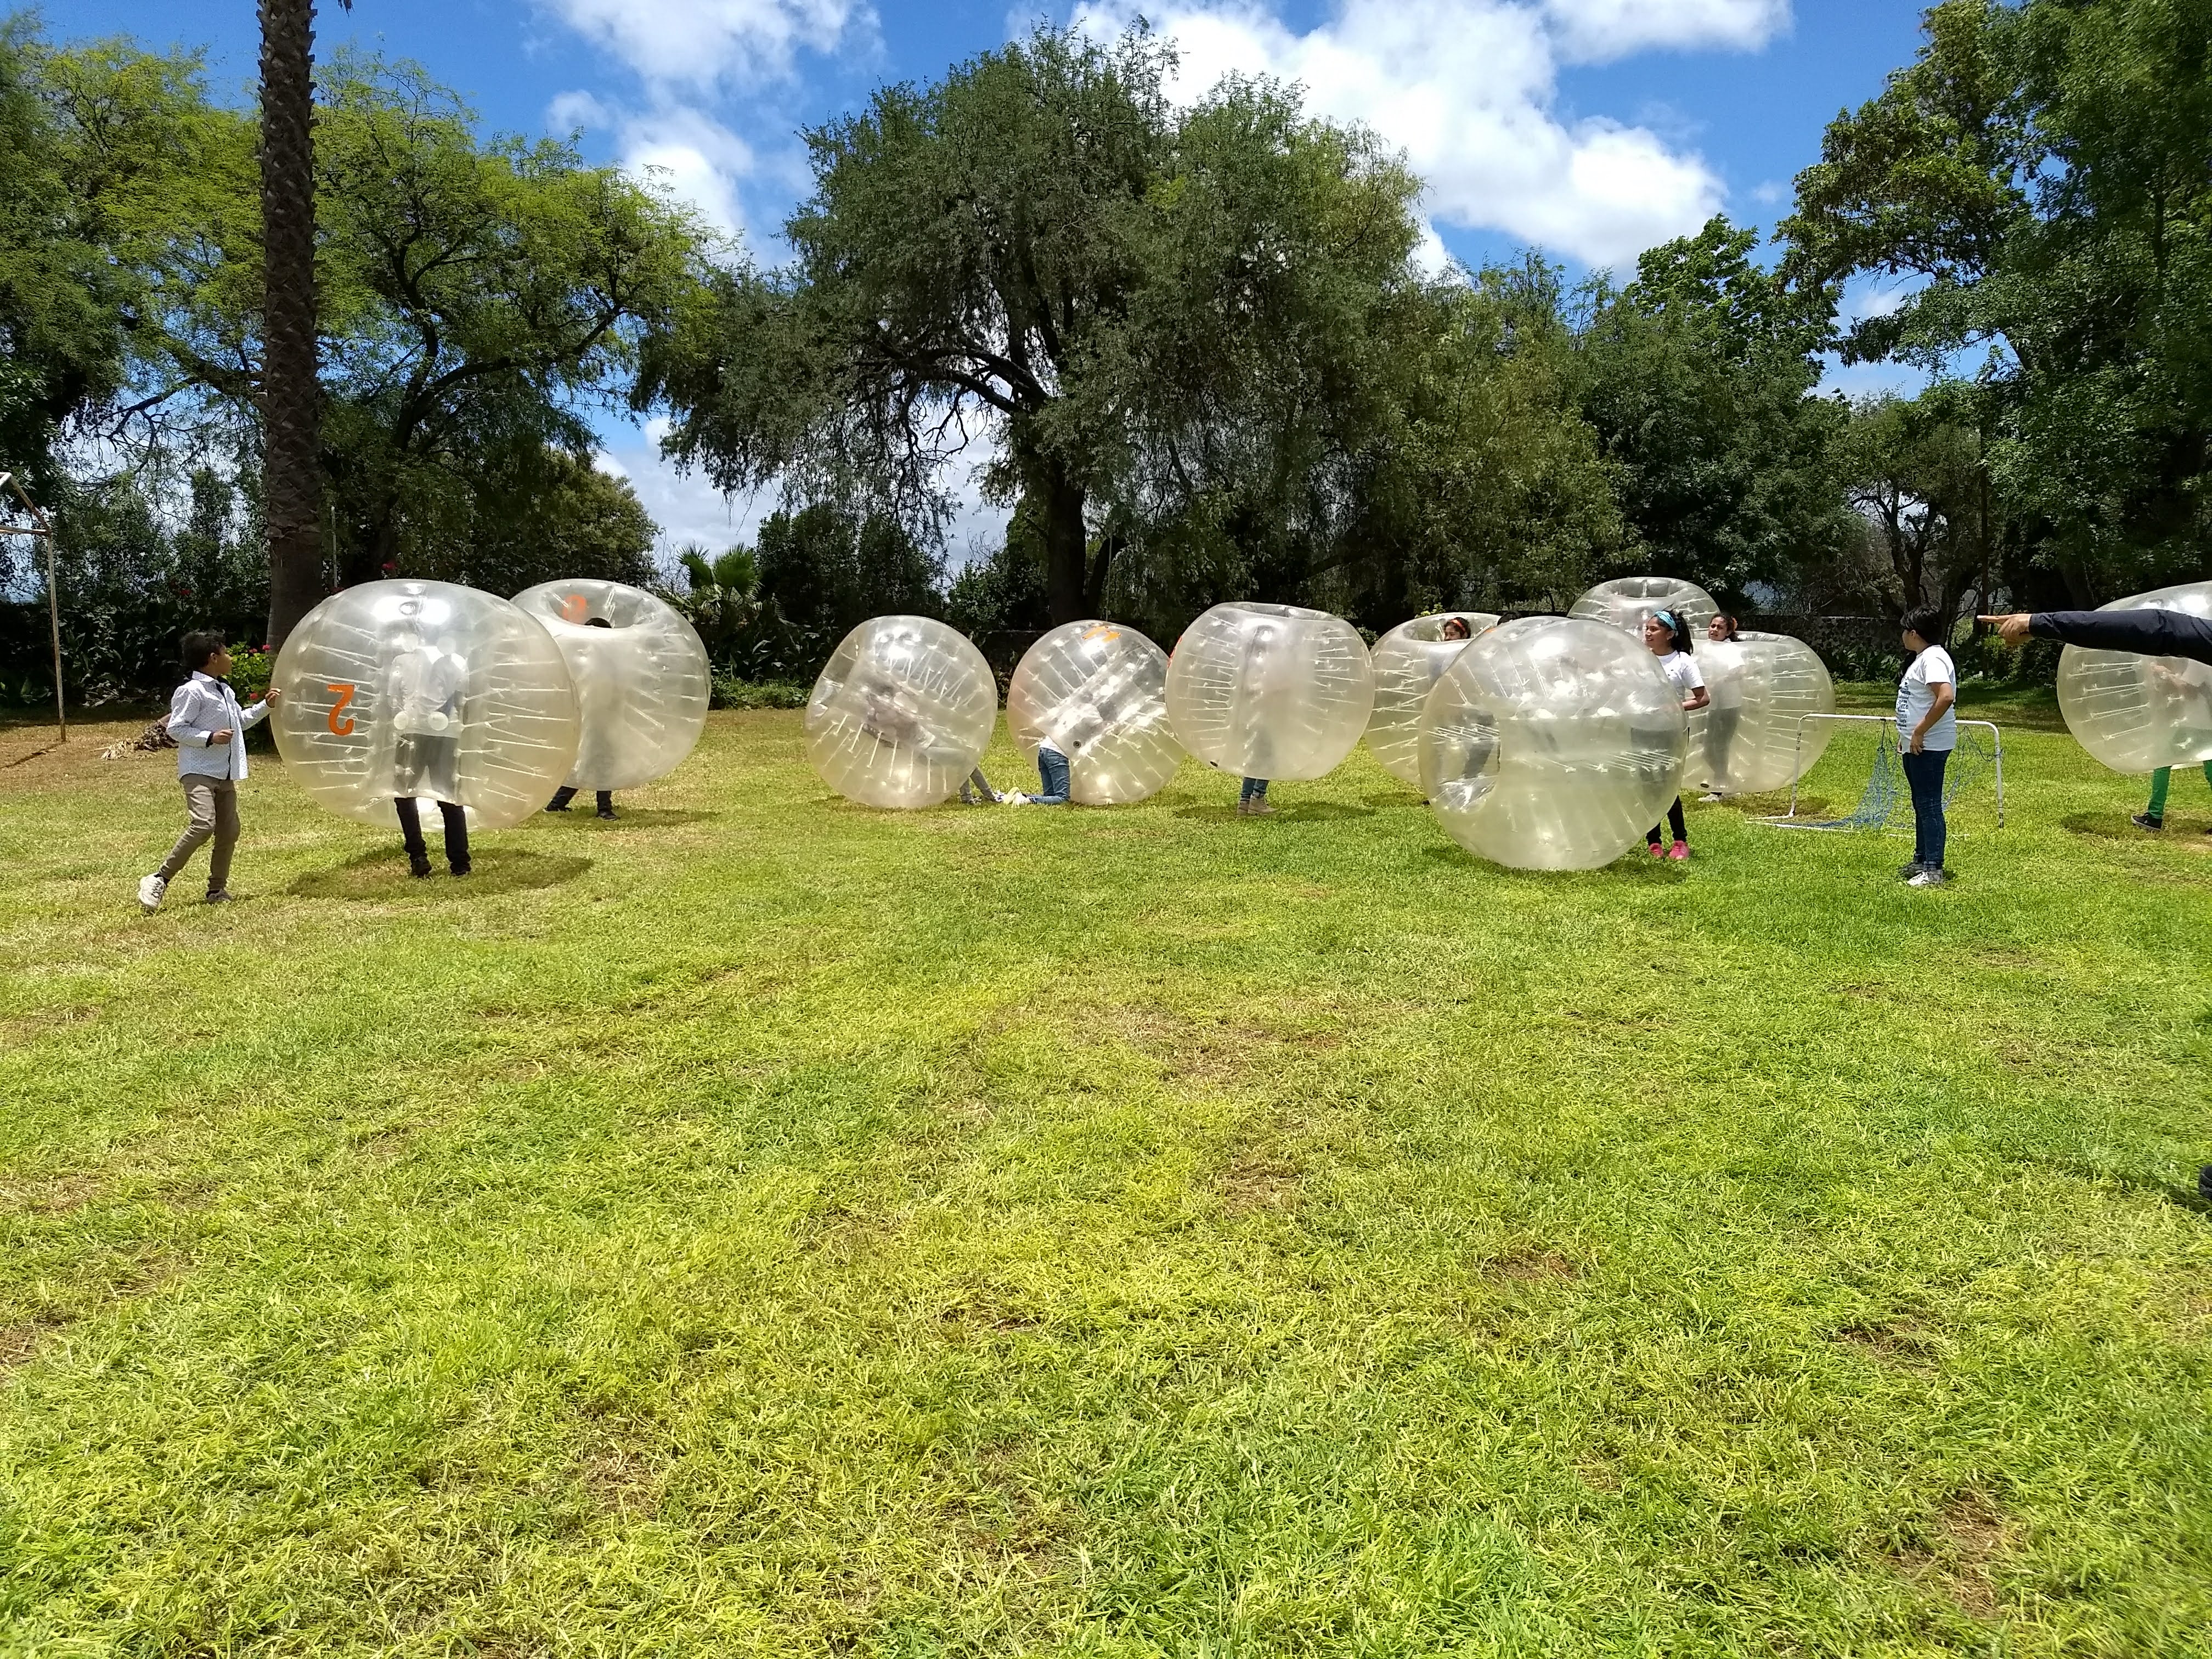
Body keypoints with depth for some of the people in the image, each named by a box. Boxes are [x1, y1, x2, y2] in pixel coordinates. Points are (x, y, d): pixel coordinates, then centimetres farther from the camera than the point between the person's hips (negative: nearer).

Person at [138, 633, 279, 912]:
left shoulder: (225, 691, 18)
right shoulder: (192, 691, -10)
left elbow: (240, 720, 34)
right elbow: (176, 729, -13)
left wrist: (265, 706, 27)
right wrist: (210, 738, -20)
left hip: (226, 776, 9)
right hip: (199, 772, -9)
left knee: (229, 831, 7)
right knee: (203, 825, -24)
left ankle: (217, 889, 18)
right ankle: (159, 880, -16)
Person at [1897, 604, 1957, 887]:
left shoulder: (1933, 659, -17)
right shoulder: (1923, 658, 15)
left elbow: (1946, 696, -30)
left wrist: (1919, 732, -25)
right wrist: (1906, 736, 22)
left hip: (1929, 746, -11)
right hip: (1916, 746, 11)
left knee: (1929, 806, -6)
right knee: (1921, 806, 18)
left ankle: (1934, 870, -2)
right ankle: (1921, 861, 28)